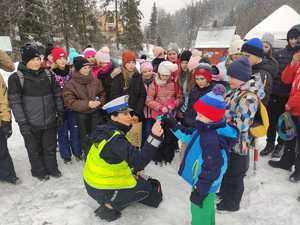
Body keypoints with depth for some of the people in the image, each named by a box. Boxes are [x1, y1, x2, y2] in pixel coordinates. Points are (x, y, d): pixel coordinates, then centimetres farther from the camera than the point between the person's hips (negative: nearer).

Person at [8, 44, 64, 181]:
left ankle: (52, 168, 38)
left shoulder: (48, 74, 2)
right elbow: (15, 102, -11)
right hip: (31, 124, -3)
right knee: (35, 149, 15)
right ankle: (38, 171, 37)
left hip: (50, 121, 3)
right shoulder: (16, 78, -10)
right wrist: (22, 123, -15)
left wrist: (60, 113, 9)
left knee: (51, 147, 17)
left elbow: (57, 95, 10)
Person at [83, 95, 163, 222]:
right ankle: (109, 207, 4)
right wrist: (154, 138, -47)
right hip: (100, 189, -9)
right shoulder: (115, 140, -30)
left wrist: (133, 170, 3)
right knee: (147, 188, 5)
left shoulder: (108, 131, -1)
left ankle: (109, 201, 19)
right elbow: (139, 162, -38)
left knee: (140, 179, 22)